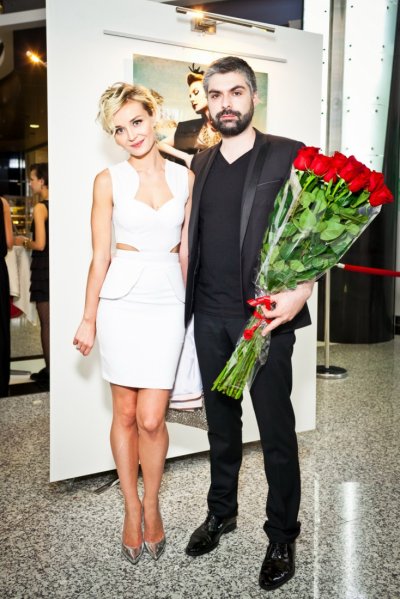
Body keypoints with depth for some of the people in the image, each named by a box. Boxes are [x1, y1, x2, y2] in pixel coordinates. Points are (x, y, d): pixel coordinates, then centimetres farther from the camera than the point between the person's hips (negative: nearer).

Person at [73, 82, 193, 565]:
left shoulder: (185, 179, 5)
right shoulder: (108, 181, 0)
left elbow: (186, 250, 9)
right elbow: (100, 256, 0)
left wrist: (189, 305, 9)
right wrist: (88, 319, -1)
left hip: (167, 303, 1)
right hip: (121, 299, 0)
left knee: (151, 418, -2)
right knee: (125, 413, 8)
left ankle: (152, 506, 24)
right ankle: (132, 510, 27)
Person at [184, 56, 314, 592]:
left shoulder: (288, 156, -3)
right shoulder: (201, 163, 13)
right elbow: (197, 238, 15)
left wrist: (300, 292, -21)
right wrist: (188, 301, 9)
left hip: (264, 316, -5)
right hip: (210, 317, 5)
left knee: (276, 430, 5)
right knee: (221, 420, 18)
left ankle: (282, 536, 24)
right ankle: (222, 512, 37)